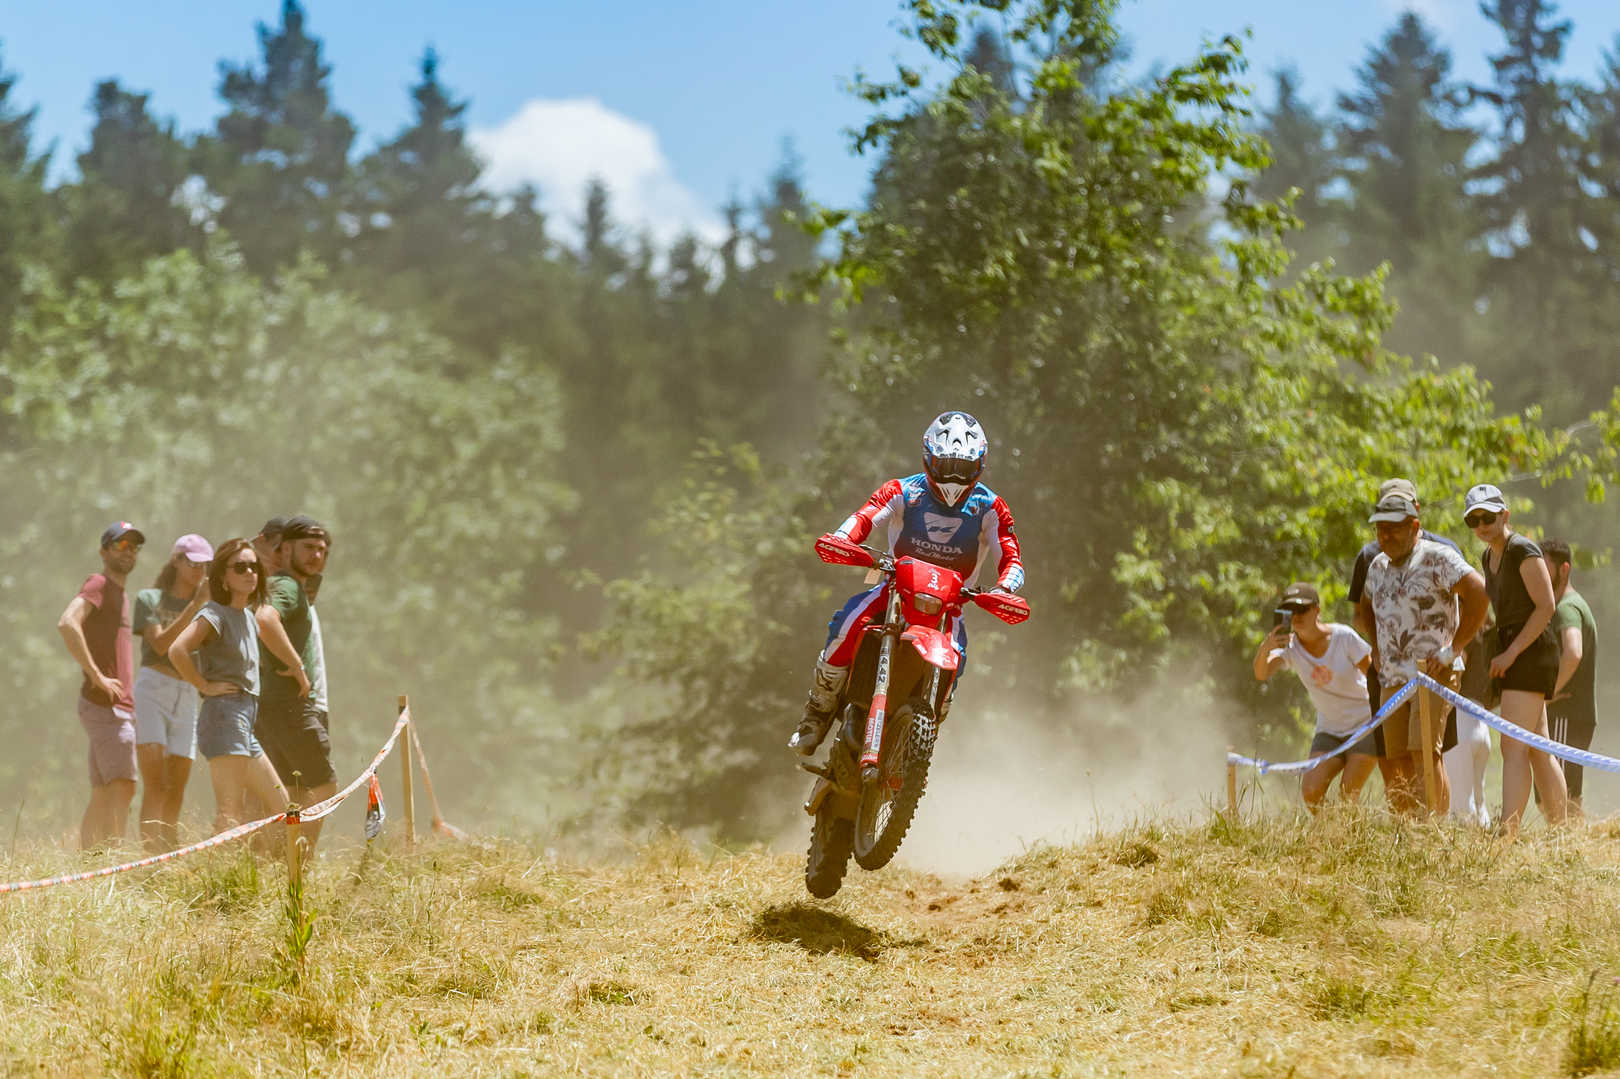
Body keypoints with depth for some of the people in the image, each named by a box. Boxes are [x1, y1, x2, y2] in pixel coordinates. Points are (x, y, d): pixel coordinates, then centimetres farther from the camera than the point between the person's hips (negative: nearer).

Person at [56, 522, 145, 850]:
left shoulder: (121, 595, 22)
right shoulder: (98, 584, -7)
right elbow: (67, 623, -25)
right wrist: (96, 676, -24)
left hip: (120, 708, 10)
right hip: (105, 704, -10)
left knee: (102, 794, 8)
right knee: (123, 786, -18)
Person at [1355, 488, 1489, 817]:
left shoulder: (1437, 558, -7)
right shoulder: (1379, 565, 15)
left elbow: (1479, 593, -18)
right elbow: (1364, 607, 34)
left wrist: (1454, 649, -16)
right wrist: (1376, 648, 18)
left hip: (1433, 674, -7)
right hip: (1393, 678, 7)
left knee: (1424, 754, -19)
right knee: (1399, 763, 3)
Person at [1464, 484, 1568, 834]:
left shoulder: (1523, 550, -11)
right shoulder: (1488, 558, 16)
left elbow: (1546, 606, -15)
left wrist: (1511, 653, -17)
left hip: (1531, 650, -10)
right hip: (1511, 656, 10)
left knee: (1514, 747, -17)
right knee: (1539, 751, 10)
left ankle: (1507, 832, -24)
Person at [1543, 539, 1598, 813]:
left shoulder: (1567, 608, -13)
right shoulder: (1578, 605, 21)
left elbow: (1573, 654, -32)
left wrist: (1552, 691, -21)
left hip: (1565, 718, -10)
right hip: (1582, 717, 10)